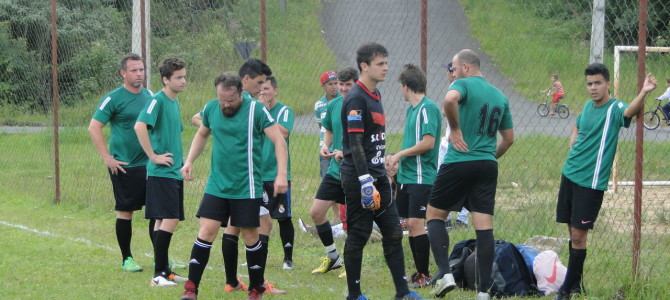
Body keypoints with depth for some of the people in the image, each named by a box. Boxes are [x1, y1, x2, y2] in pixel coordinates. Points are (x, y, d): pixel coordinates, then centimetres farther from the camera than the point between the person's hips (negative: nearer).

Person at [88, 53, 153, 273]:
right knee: (125, 212, 2)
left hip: (149, 164, 5)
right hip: (124, 166, -5)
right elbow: (94, 128, -11)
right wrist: (107, 158, -13)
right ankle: (126, 259, 13)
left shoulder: (149, 96, 8)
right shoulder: (114, 98, -9)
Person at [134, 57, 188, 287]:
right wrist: (154, 156, -22)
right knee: (169, 220, -12)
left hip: (175, 172, 9)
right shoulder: (158, 101, -13)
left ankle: (164, 270, 17)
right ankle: (159, 273, -10)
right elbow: (140, 126, -27)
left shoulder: (175, 102, 14)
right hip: (161, 172, -9)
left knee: (164, 221, 12)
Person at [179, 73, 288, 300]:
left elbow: (279, 140, -13)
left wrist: (281, 174, -23)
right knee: (206, 231, -6)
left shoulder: (256, 110, -10)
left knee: (250, 236, 4)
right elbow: (202, 135, 23)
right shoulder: (211, 109, 4)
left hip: (247, 187, -3)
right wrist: (189, 161, 11)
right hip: (217, 185, 3)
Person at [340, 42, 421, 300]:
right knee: (358, 236, -1)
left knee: (393, 232, 8)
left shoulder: (375, 96, 14)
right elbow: (355, 144, -20)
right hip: (359, 178, -9)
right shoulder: (356, 99, -15)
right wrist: (366, 183, -24)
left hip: (377, 176, 9)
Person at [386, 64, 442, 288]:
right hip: (406, 176, 9)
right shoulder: (411, 109, 16)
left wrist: (400, 154, -11)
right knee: (410, 224, 9)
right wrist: (397, 160, 15)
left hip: (422, 177, -9)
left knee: (416, 223, -11)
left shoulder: (428, 108, -13)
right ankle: (419, 272, 15)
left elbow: (428, 143, -19)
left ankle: (425, 275, -5)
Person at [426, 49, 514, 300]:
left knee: (434, 215, 9)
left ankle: (445, 273, -7)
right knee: (485, 227, 1)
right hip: (488, 166, 5)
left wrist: (455, 129, -17)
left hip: (459, 163, -5)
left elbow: (450, 100, -30)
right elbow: (509, 138, 21)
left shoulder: (464, 85, -5)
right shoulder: (500, 96, 16)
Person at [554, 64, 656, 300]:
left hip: (591, 182, -6)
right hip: (569, 174, 6)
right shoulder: (588, 106, 8)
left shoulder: (614, 109, -13)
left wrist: (644, 93, -57)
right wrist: (572, 150, 9)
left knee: (578, 235, -5)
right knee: (573, 232, 12)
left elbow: (630, 111, -37)